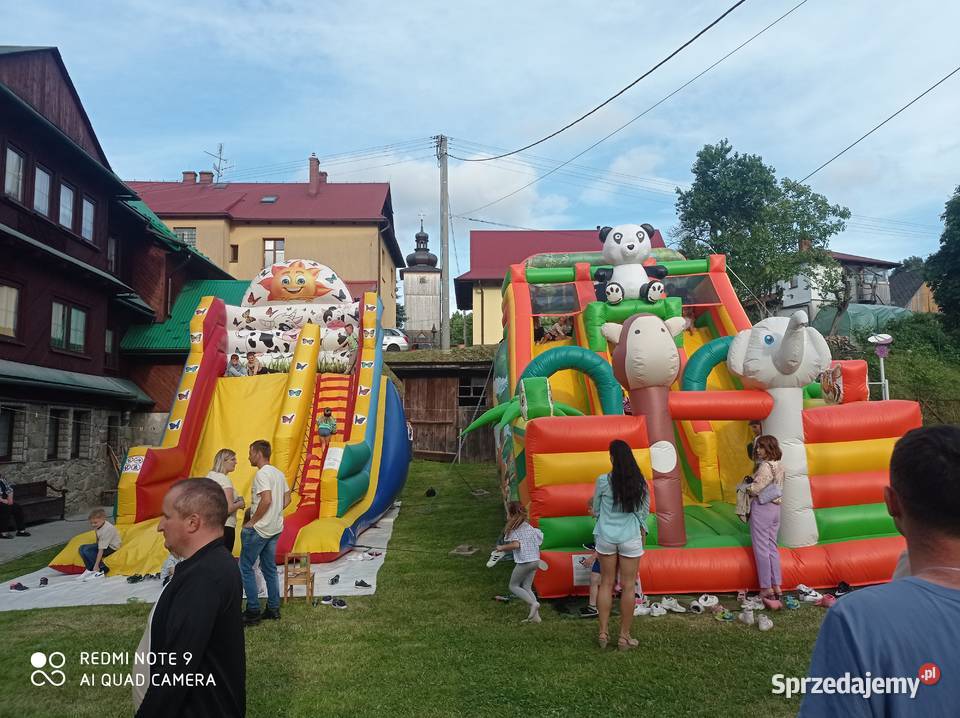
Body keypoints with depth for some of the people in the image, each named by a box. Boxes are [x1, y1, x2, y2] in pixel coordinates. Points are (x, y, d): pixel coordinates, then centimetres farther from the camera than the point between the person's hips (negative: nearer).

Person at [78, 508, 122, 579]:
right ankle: (90, 570, 2)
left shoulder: (107, 530, -30)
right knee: (82, 548, 1)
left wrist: (96, 565, -26)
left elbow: (101, 550, -28)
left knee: (87, 550, -22)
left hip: (112, 548, -10)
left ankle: (103, 569, -15)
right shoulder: (98, 525, -3)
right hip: (103, 544, 10)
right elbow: (99, 541, 13)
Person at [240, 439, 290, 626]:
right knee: (269, 569, 15)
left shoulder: (262, 474, -16)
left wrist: (252, 521, -17)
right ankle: (273, 609, 19)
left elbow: (266, 500, -27)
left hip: (258, 529, -9)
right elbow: (287, 499, 14)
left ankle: (253, 611, 4)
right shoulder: (279, 473, 11)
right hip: (275, 528, 9)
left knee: (245, 568, 2)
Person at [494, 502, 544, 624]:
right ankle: (535, 616, 7)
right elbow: (540, 537, 14)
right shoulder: (529, 527, 9)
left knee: (513, 586, 9)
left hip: (524, 562, -7)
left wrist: (502, 547, -14)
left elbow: (516, 544, -26)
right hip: (535, 560, 7)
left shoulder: (513, 530, -12)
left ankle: (533, 603, -8)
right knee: (526, 587, 13)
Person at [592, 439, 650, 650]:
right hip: (631, 538, 0)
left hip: (606, 537, 0)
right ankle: (624, 636, 14)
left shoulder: (603, 481, -10)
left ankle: (603, 632, 15)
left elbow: (595, 510, 2)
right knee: (628, 586, 7)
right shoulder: (640, 482, -6)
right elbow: (644, 511, 2)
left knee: (606, 583, 11)